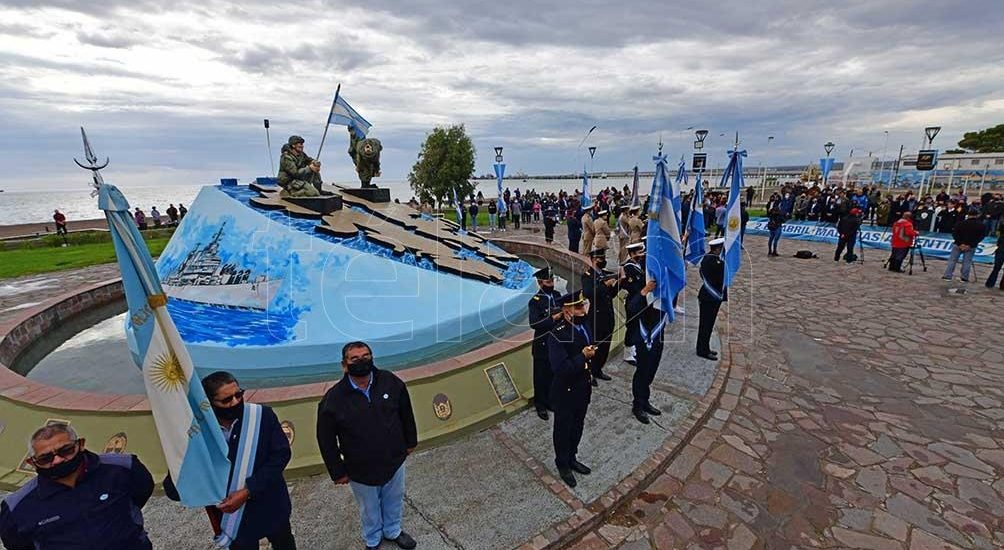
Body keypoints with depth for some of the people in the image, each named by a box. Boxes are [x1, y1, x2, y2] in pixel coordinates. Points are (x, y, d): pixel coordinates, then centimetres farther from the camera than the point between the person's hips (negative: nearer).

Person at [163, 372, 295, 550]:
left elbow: (281, 454, -18)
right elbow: (173, 488, -9)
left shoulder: (262, 415, -20)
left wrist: (247, 491, -25)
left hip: (271, 507, 0)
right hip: (232, 516, 0)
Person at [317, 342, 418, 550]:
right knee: (369, 509, 25)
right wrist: (338, 471, -4)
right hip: (360, 471, -2)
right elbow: (326, 440, -10)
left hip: (394, 461, 2)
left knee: (394, 502, 26)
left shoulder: (390, 382, -17)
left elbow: (406, 413, -2)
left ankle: (393, 531, 56)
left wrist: (410, 441, 7)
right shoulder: (333, 399, -22)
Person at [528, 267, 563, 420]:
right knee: (542, 375, 9)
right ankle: (540, 404, 27)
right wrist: (552, 318, -31)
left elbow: (564, 312, 11)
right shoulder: (535, 301, -17)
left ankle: (550, 400, 37)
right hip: (543, 344, -6)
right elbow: (533, 324, -26)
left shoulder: (557, 295, 2)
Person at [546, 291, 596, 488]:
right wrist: (582, 357, -29)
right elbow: (560, 368, -31)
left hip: (583, 388, 7)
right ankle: (563, 465, 39)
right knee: (563, 429, 16)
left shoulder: (584, 325, -4)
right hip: (565, 392, -7)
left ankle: (572, 459, 48)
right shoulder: (557, 335, -29)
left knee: (577, 427, 25)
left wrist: (591, 353, -2)